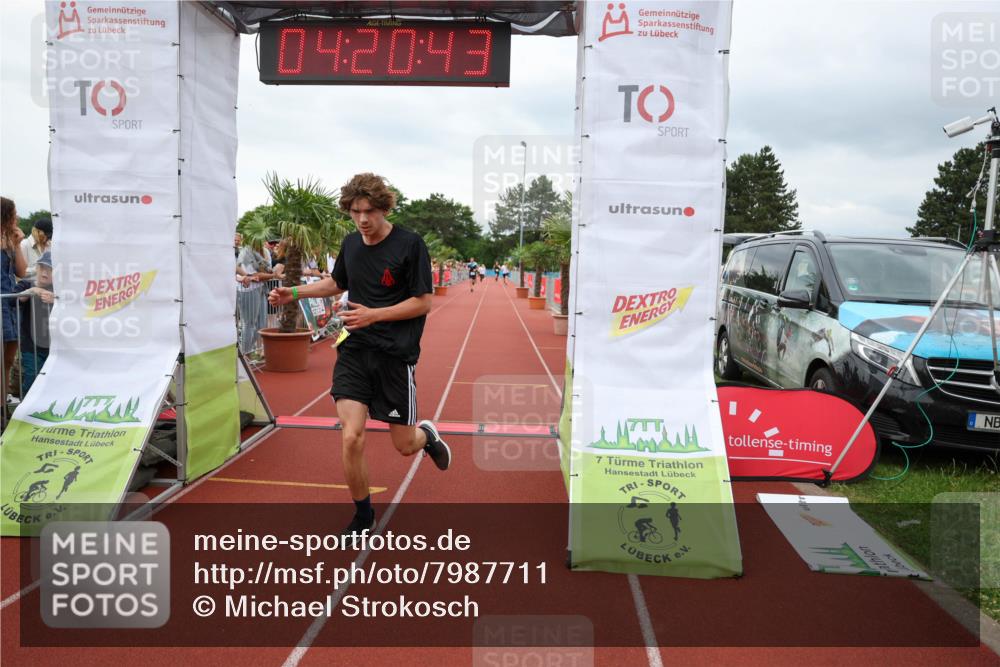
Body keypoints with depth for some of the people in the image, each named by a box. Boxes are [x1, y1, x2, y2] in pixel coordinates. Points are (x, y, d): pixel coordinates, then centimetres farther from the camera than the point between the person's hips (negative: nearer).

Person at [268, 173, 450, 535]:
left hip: (395, 354, -4)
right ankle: (362, 515, 14)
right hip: (354, 349, 4)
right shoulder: (350, 243, 7)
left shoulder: (409, 244, -10)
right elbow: (337, 283, 26)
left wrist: (374, 315, -19)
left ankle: (427, 435, 44)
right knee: (351, 437, -8)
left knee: (405, 446, 5)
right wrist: (294, 293, 13)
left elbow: (423, 302, -10)